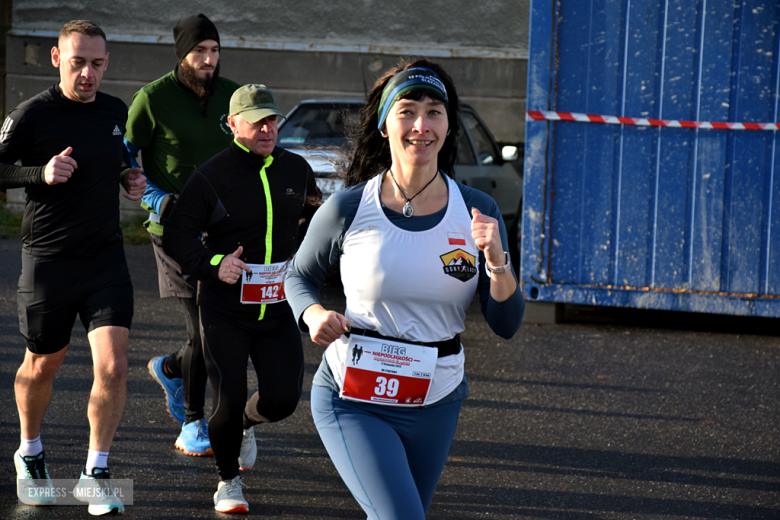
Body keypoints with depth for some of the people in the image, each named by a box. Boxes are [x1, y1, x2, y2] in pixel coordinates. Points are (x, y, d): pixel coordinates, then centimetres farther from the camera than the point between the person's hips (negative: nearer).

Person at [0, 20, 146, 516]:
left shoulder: (117, 111, 6)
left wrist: (133, 180, 4)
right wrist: (41, 173, -26)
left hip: (106, 256, 3)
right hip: (48, 259, -3)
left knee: (113, 365, -10)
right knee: (43, 365, 13)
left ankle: (96, 472, 5)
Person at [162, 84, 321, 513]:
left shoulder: (296, 170, 6)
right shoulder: (211, 176, -7)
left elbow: (316, 220, 23)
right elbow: (176, 237, -8)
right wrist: (213, 264, -24)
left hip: (279, 311, 4)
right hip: (224, 312, -3)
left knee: (282, 398, -5)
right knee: (228, 401, -6)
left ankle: (246, 424, 32)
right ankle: (228, 481, 19)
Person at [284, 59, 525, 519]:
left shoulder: (476, 211, -4)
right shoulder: (347, 210, -10)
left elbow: (506, 325, -4)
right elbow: (300, 276, 9)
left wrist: (497, 261, -22)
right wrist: (313, 313, -12)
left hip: (436, 404, 3)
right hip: (353, 400, -3)